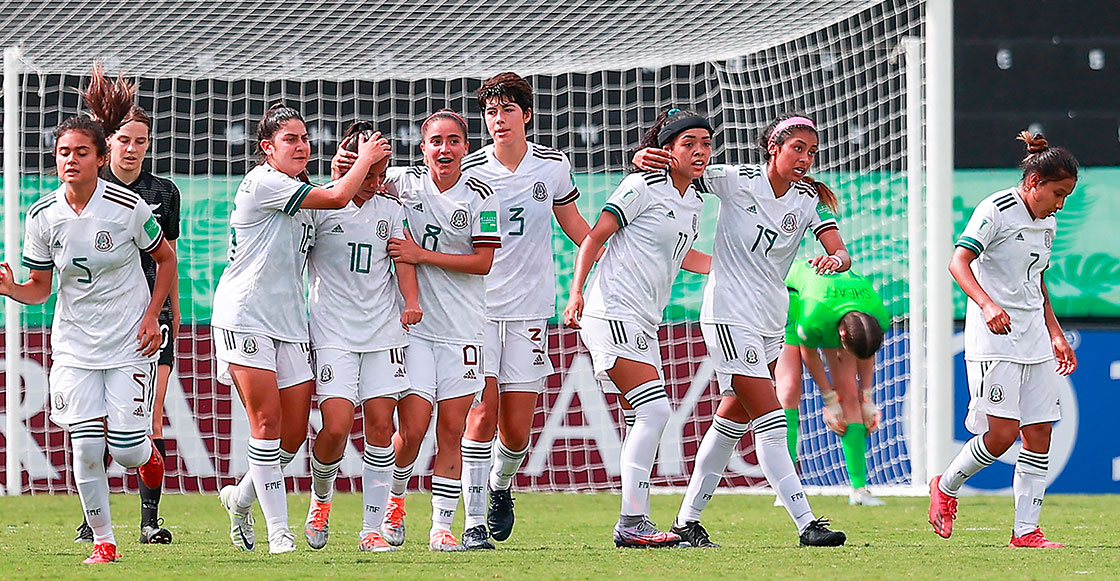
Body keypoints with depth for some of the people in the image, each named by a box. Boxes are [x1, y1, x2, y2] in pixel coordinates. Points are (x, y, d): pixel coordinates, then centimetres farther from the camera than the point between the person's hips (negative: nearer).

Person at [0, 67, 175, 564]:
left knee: (126, 448, -8)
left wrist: (152, 317, -5)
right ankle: (102, 540, 9)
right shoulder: (43, 216, -4)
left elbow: (166, 259, 4)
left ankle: (150, 455, 31)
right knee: (86, 449, -8)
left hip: (130, 342, -2)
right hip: (74, 346, 2)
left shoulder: (128, 207, -12)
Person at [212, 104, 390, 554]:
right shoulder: (263, 183, -12)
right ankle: (278, 531, -10)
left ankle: (240, 498, 27)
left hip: (289, 323, 8)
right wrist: (365, 159, -2)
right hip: (244, 317, -8)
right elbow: (337, 199, -17)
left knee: (294, 433, 3)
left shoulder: (299, 193, 17)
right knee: (268, 420, -12)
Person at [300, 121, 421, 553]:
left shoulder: (390, 211, 12)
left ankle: (372, 529, 3)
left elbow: (402, 258, 6)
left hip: (383, 330, 4)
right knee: (336, 426, -15)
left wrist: (411, 301, -9)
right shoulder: (317, 206, 0)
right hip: (332, 333, -4)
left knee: (380, 424, -3)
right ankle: (321, 495, 16)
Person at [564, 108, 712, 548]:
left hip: (643, 325, 9)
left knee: (649, 418, 7)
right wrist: (576, 292, -18)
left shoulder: (693, 201, 15)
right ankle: (632, 523, -18)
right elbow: (595, 237, -9)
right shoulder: (642, 187, -9)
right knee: (655, 409, -18)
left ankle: (632, 525, 11)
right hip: (612, 312, -9)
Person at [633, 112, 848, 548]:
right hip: (730, 315, -6)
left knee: (733, 422, 12)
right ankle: (806, 523, -16)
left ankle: (687, 519, 22)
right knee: (771, 422, -12)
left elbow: (840, 254, -7)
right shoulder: (738, 182, -8)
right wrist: (644, 159, -25)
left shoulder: (809, 201, 4)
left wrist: (836, 260, -31)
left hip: (771, 322, 6)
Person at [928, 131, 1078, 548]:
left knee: (1039, 434, 1)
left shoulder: (1048, 223, 15)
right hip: (995, 338, -8)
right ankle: (946, 487, 12)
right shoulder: (996, 210, -10)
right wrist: (987, 305, -34)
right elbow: (958, 263, -19)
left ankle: (1026, 531, 3)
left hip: (1033, 339, 8)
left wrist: (1055, 334, 24)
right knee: (1003, 433, -13)